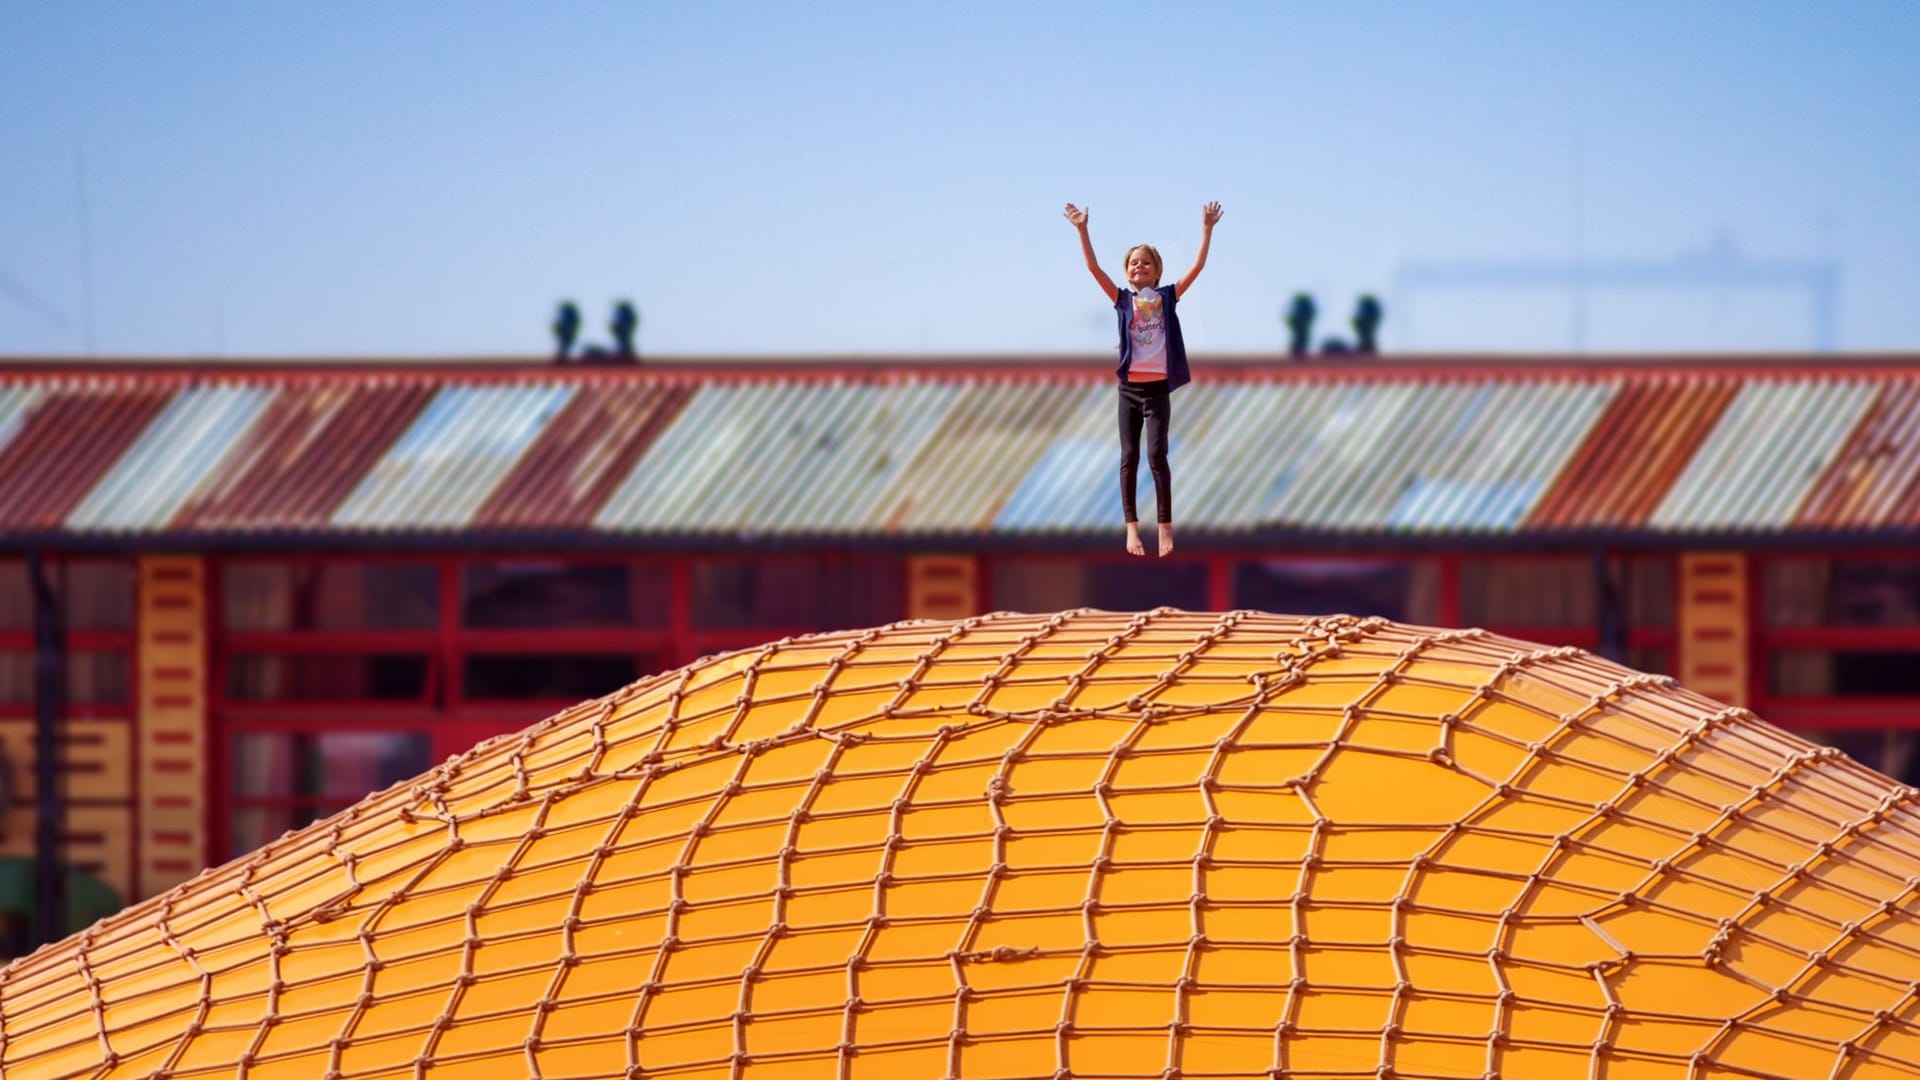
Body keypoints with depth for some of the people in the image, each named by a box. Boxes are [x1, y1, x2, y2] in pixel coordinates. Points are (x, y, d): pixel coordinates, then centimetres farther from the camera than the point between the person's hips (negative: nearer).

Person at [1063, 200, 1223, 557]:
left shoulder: (1167, 297, 4)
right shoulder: (1123, 299, 6)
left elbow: (1198, 265, -1)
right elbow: (1093, 267, -2)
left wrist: (1207, 228, -7)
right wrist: (1082, 230, -10)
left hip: (1157, 388, -2)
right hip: (1129, 387, 2)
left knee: (1156, 454, -10)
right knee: (1129, 457, 1)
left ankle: (1165, 525, -2)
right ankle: (1131, 527, 5)